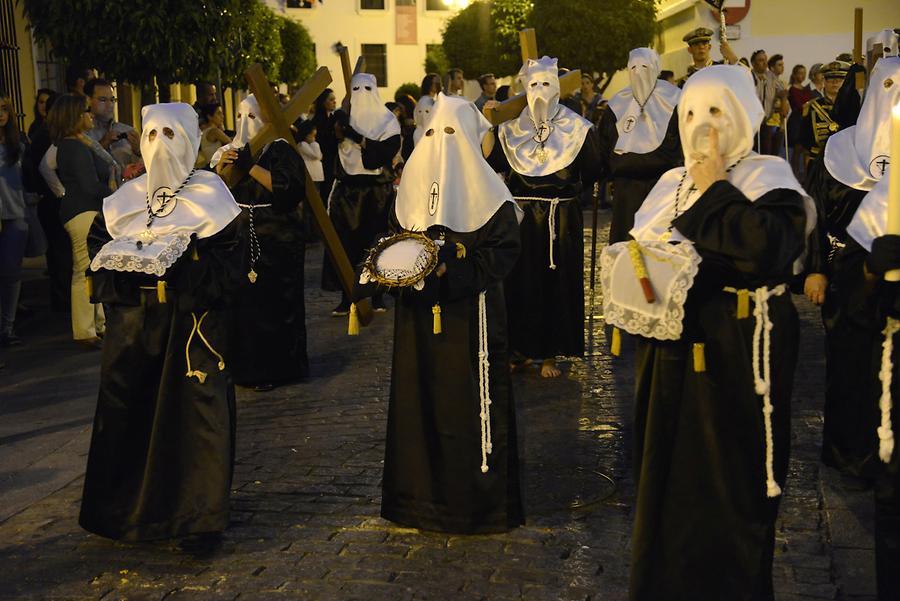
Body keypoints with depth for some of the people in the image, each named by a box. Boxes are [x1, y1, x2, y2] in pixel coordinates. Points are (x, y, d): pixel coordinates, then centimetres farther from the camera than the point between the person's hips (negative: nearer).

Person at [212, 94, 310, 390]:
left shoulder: (281, 150, -3)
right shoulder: (232, 151, 15)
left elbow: (289, 186, -19)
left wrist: (251, 167, -21)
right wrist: (220, 166, -10)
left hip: (276, 242, -5)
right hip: (241, 241, 5)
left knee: (274, 304, -4)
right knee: (243, 304, 3)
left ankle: (276, 369, 5)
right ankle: (247, 365, 12)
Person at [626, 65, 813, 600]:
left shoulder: (768, 176, -6)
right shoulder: (671, 183, 15)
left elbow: (768, 249, -26)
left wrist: (715, 189, -17)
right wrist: (639, 275, -6)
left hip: (733, 356, -6)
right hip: (671, 350, 7)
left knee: (728, 483, 2)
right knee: (667, 476, 14)